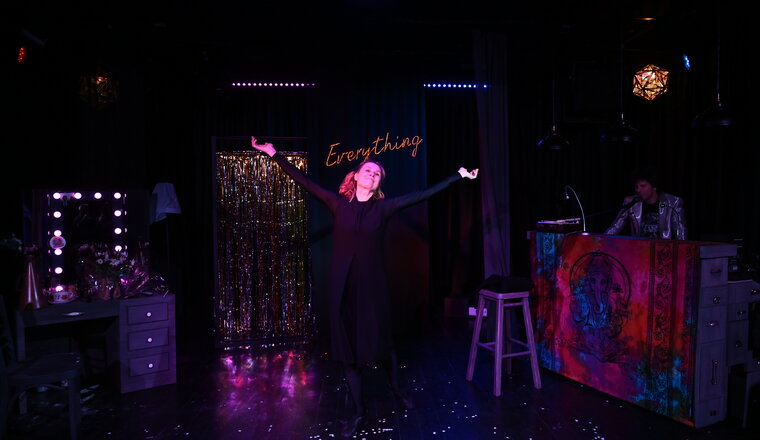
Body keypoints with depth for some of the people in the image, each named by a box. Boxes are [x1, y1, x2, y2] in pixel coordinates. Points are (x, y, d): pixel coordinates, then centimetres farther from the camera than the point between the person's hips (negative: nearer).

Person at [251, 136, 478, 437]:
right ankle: (358, 412, 22)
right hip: (342, 286, 1)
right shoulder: (339, 203, 0)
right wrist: (274, 155, -2)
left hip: (372, 285, 0)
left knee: (380, 341, 10)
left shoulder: (383, 207, 0)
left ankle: (396, 390, 39)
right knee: (347, 347, 7)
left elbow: (423, 195, -2)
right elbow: (305, 182, 0)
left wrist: (458, 176, -2)